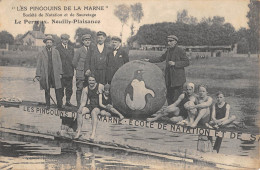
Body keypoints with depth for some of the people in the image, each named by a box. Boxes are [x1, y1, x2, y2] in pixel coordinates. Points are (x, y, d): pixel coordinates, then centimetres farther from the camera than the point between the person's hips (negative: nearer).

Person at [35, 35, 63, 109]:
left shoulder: (56, 52, 11)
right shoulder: (41, 53, 7)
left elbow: (59, 63, 10)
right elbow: (38, 65, 5)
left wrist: (60, 73, 3)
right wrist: (38, 75, -1)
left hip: (55, 74, 1)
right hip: (45, 74, 0)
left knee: (58, 90, -7)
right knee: (47, 91, 6)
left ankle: (59, 105, -3)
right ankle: (47, 105, 15)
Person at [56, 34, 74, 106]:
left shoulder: (71, 48, 15)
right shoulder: (58, 48, 0)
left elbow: (73, 59, 14)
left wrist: (72, 70, 7)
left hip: (70, 72, 4)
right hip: (61, 72, -4)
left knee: (69, 88, 7)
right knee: (61, 88, 0)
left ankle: (68, 101, 17)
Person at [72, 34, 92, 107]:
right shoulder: (79, 51, 2)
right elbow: (74, 62, 3)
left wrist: (89, 70, -3)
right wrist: (80, 69, 2)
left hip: (89, 73, 3)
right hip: (80, 74, -3)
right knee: (79, 89, -3)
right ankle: (79, 105, 2)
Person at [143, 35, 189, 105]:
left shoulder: (180, 51, -9)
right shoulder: (168, 50, 12)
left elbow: (187, 62, -11)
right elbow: (161, 59, 23)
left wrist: (175, 63, -18)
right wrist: (149, 60, 18)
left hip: (178, 78, -7)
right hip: (169, 78, 7)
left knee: (177, 98, -7)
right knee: (169, 96, 12)